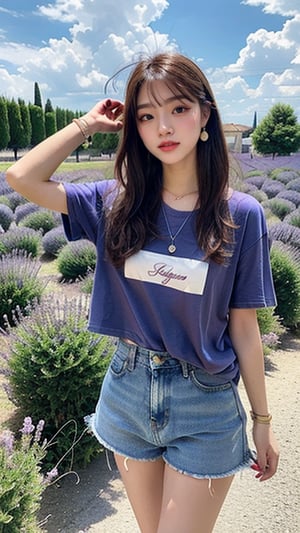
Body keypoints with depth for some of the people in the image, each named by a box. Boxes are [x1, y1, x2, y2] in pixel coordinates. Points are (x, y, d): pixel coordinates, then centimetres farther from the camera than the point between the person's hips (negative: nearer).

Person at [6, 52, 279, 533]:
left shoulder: (240, 215, -11)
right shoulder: (118, 203, -5)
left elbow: (243, 326, -6)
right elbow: (22, 177, -8)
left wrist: (262, 420, 1)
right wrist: (88, 124, -4)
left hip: (205, 405, -2)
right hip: (127, 390, 3)